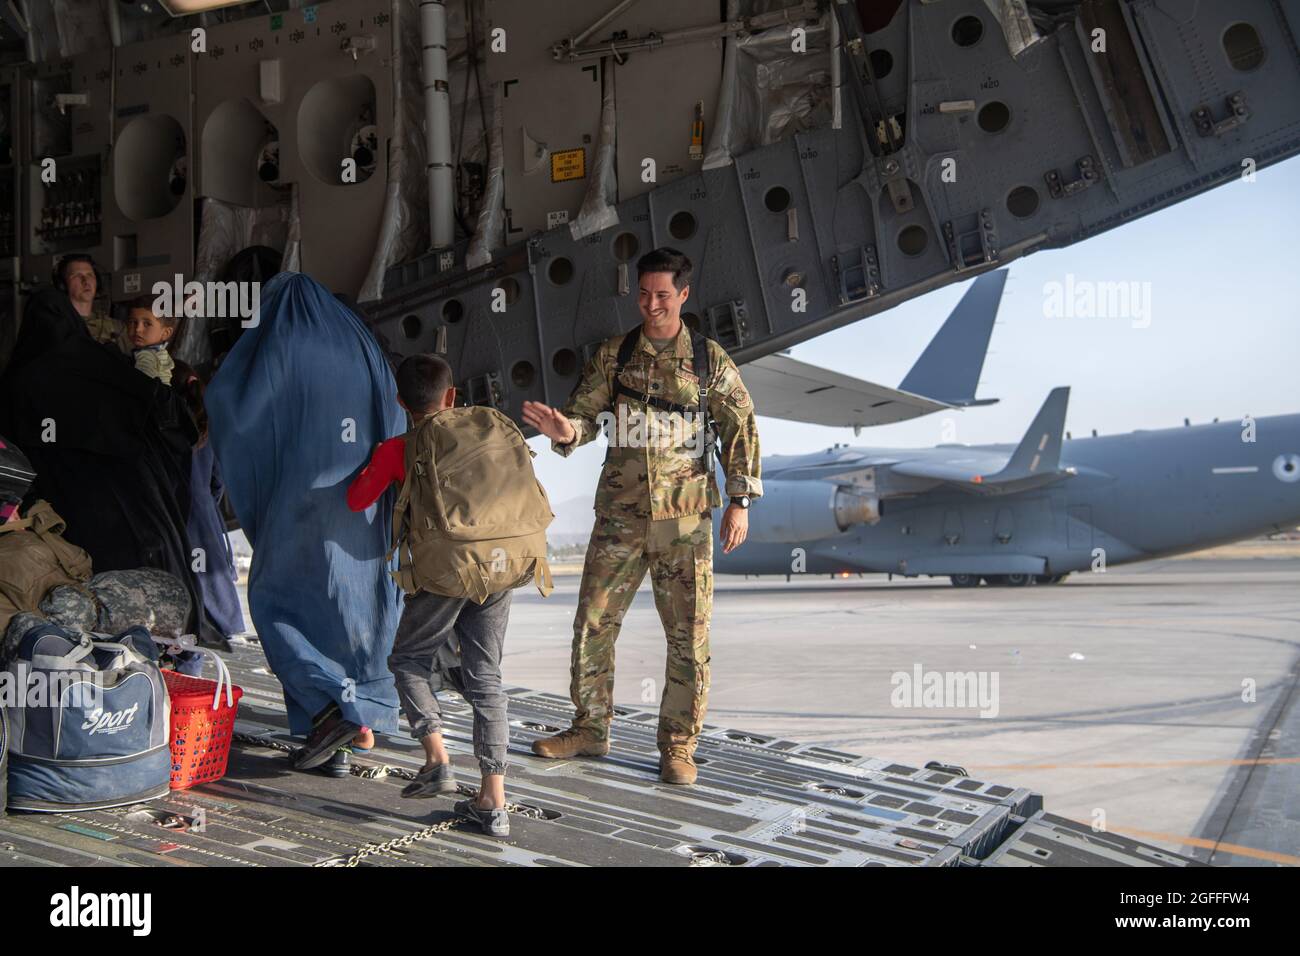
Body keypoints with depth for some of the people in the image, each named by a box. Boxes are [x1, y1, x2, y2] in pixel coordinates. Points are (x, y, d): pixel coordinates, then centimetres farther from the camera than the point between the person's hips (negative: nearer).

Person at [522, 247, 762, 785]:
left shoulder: (709, 358, 1)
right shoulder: (612, 356, 5)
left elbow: (740, 428, 4)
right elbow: (585, 415, 4)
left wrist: (740, 502, -1)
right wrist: (564, 429, -20)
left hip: (685, 518, -2)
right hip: (620, 513, 2)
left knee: (688, 634, 1)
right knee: (593, 624, 5)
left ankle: (678, 745, 14)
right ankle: (590, 730, 21)